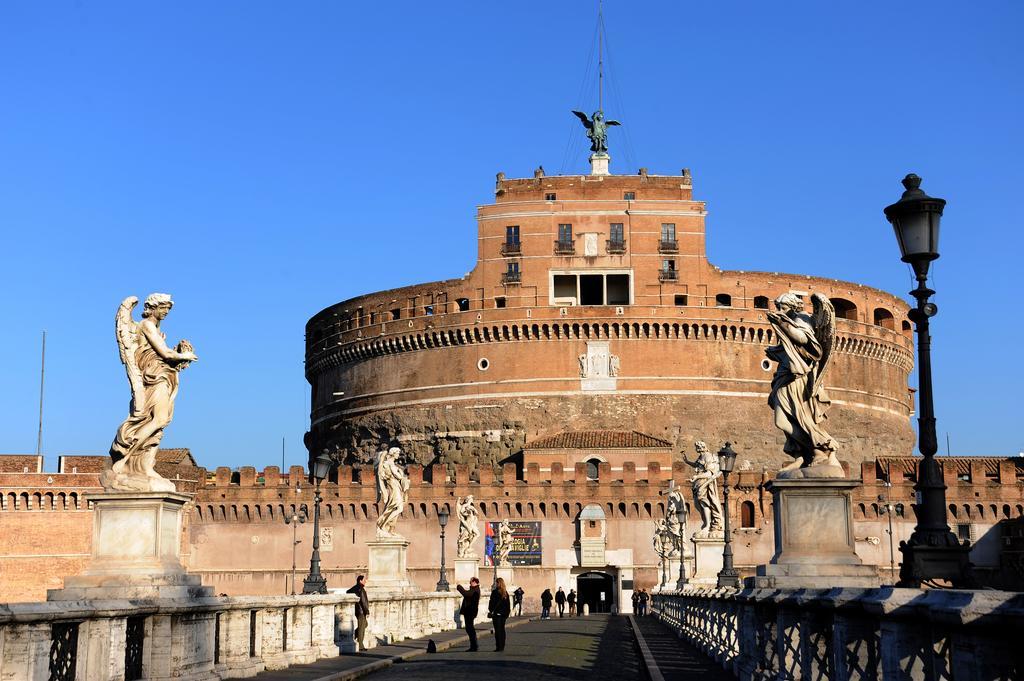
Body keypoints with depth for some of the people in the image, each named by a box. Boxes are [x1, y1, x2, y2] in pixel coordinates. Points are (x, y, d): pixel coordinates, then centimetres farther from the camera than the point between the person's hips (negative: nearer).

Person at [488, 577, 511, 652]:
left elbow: (492, 603, -6)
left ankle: (499, 647, -4)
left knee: (497, 630, -3)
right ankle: (502, 646, 12)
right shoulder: (505, 592, 5)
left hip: (496, 614, -4)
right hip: (504, 614, 4)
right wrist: (507, 612, 12)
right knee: (502, 629, 7)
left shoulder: (495, 592, -7)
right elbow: (508, 604, 9)